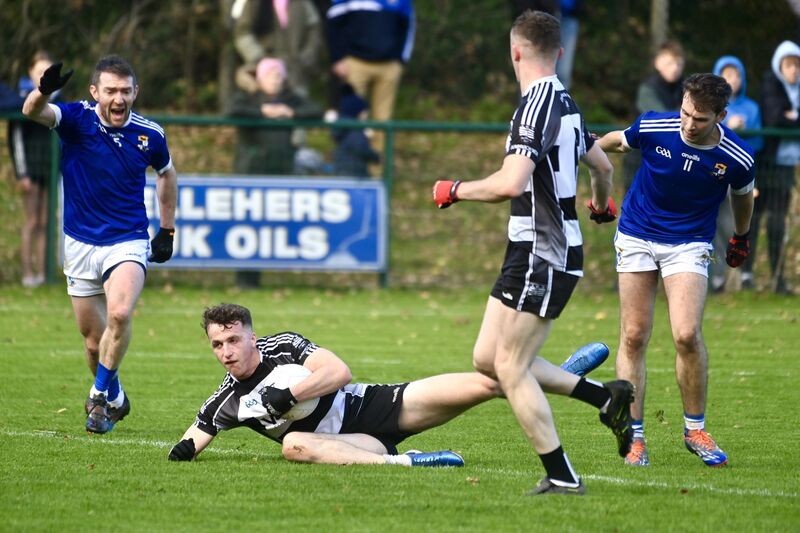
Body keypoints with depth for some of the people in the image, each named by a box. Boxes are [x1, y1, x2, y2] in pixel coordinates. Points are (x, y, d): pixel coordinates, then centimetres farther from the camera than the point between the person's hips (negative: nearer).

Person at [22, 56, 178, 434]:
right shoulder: (77, 119, -10)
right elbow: (32, 112, -30)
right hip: (81, 244, 1)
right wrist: (44, 91, -54)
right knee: (94, 341, 7)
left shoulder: (149, 135, -4)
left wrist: (167, 230, 17)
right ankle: (114, 399, 34)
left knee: (120, 314, -27)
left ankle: (100, 396, -11)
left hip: (128, 243, -1)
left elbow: (166, 172, 18)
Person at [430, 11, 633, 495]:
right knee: (488, 358, 11)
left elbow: (510, 183, -28)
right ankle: (606, 396, 14)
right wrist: (602, 205, 48)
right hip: (532, 253, 9)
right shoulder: (565, 103, 12)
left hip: (543, 256, -9)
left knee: (511, 367, -6)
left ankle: (561, 477, -4)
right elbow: (603, 166, 27)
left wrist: (456, 190, -12)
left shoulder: (536, 106, -18)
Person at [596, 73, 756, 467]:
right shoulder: (653, 127, -16)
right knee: (634, 337, -3)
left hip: (689, 245, -1)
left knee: (687, 335, -17)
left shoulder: (737, 159, -15)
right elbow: (617, 142, 8)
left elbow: (742, 195, 9)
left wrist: (741, 238, 24)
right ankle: (634, 436, 5)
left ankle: (695, 429, 3)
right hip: (637, 238, 1)